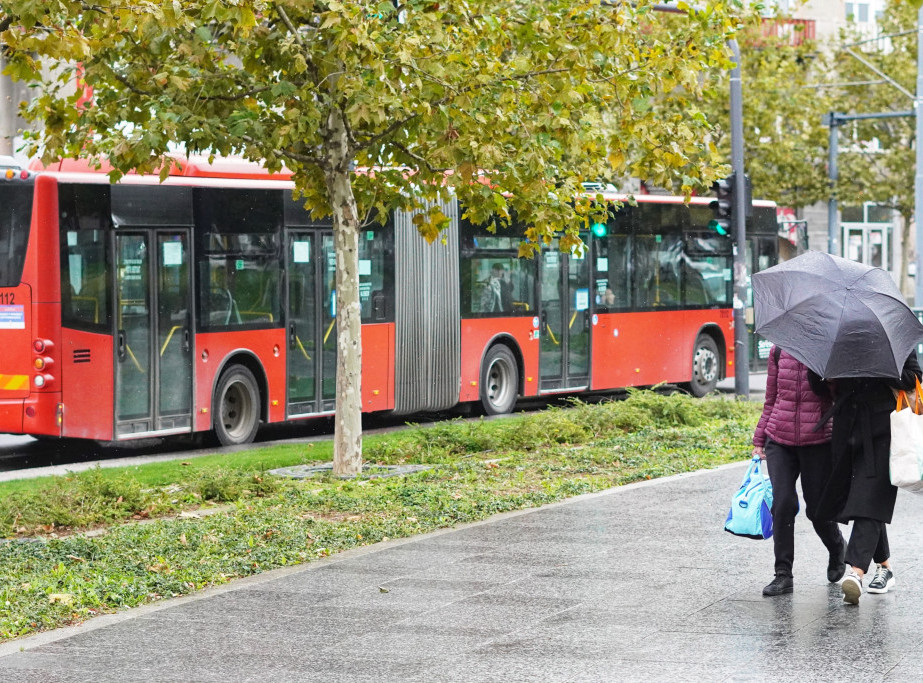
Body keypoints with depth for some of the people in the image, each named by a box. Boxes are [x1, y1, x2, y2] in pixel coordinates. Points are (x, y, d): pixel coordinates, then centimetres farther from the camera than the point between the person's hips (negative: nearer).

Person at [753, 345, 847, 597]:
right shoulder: (779, 350, 7)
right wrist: (759, 440, 16)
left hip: (817, 441, -2)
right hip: (780, 441, 2)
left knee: (817, 508, 5)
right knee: (783, 503, -9)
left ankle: (837, 548, 37)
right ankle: (783, 574, -1)